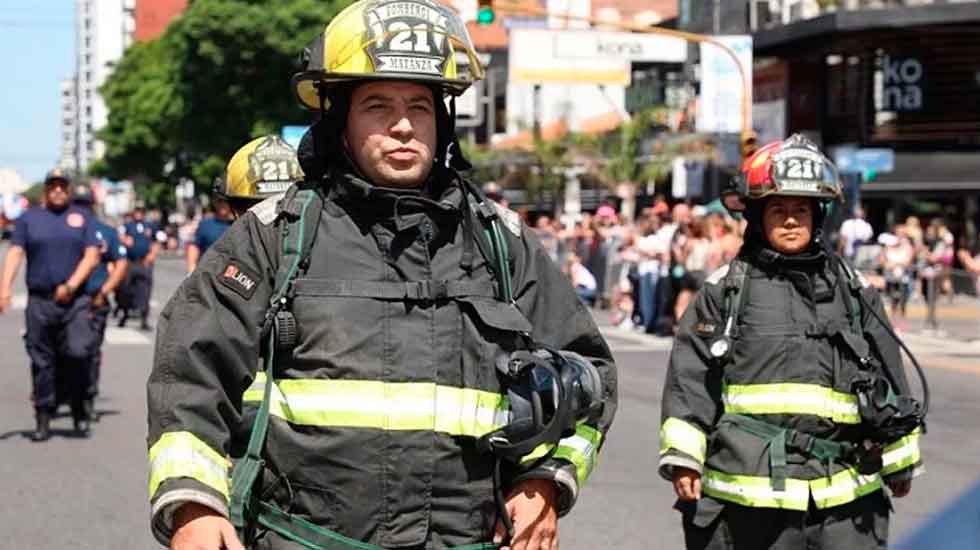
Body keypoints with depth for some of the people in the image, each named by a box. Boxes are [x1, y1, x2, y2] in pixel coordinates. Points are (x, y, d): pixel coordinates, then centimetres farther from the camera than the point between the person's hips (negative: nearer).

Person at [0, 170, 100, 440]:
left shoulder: (81, 218, 13)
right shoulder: (28, 218, 12)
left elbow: (92, 255, 4)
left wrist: (71, 285, -11)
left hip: (75, 300, -1)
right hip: (39, 300, 1)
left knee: (78, 352, -15)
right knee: (41, 360, 3)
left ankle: (79, 411, 4)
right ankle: (43, 419, 11)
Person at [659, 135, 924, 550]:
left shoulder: (851, 291, 12)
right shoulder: (724, 290, 4)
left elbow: (886, 373, 19)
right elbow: (689, 377, 3)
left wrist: (899, 460, 22)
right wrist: (682, 456, -3)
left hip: (844, 490, 2)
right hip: (749, 486, -2)